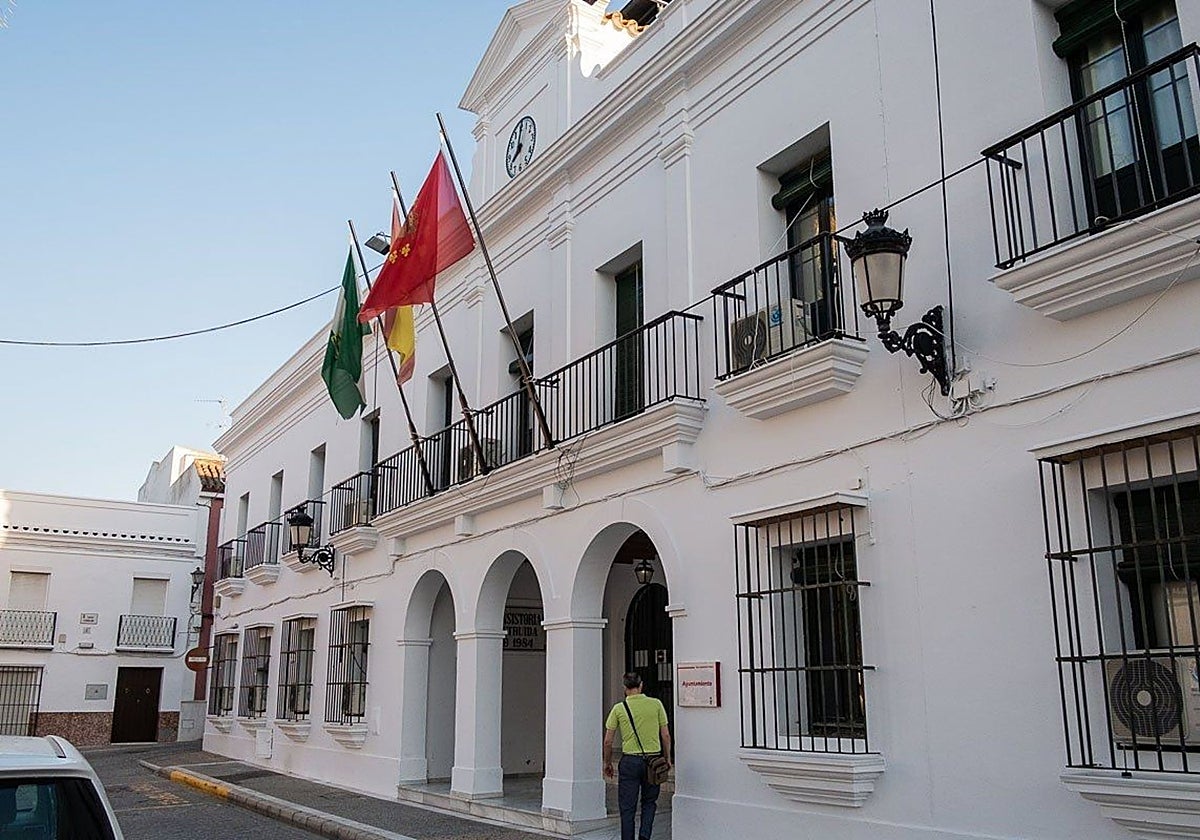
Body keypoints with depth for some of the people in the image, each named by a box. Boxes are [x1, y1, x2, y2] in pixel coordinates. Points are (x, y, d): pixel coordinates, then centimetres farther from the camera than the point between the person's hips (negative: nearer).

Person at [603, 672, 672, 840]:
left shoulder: (619, 708, -1)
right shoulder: (656, 704, 0)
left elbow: (608, 741, 0)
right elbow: (666, 735, 2)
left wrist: (607, 763, 14)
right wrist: (667, 758, 14)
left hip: (629, 761, -1)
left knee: (627, 808, 8)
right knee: (649, 802, 20)